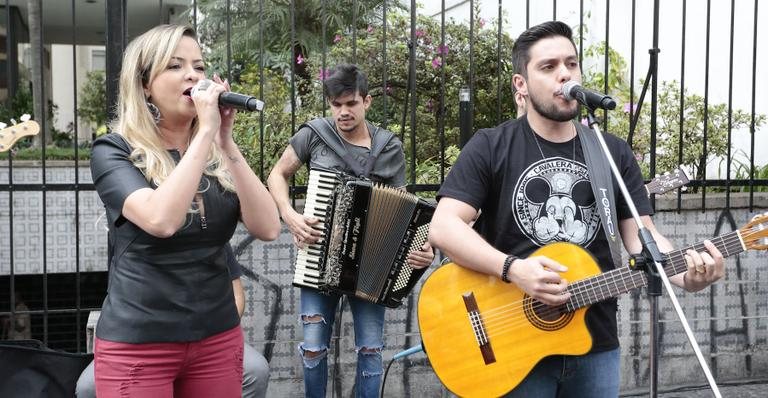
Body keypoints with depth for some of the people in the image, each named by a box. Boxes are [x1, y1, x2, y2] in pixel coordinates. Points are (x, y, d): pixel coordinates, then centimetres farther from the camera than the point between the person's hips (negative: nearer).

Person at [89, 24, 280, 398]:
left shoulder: (216, 155, 5)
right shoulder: (113, 150, -8)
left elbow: (268, 227, -9)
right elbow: (160, 220, -27)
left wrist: (225, 142, -14)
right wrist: (206, 132, -22)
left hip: (218, 337, 4)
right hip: (137, 343, -4)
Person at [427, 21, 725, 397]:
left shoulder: (615, 153, 6)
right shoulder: (490, 148, -5)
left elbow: (641, 236, 2)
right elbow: (443, 228, -13)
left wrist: (686, 275, -18)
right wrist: (512, 268, -26)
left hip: (595, 343, 4)